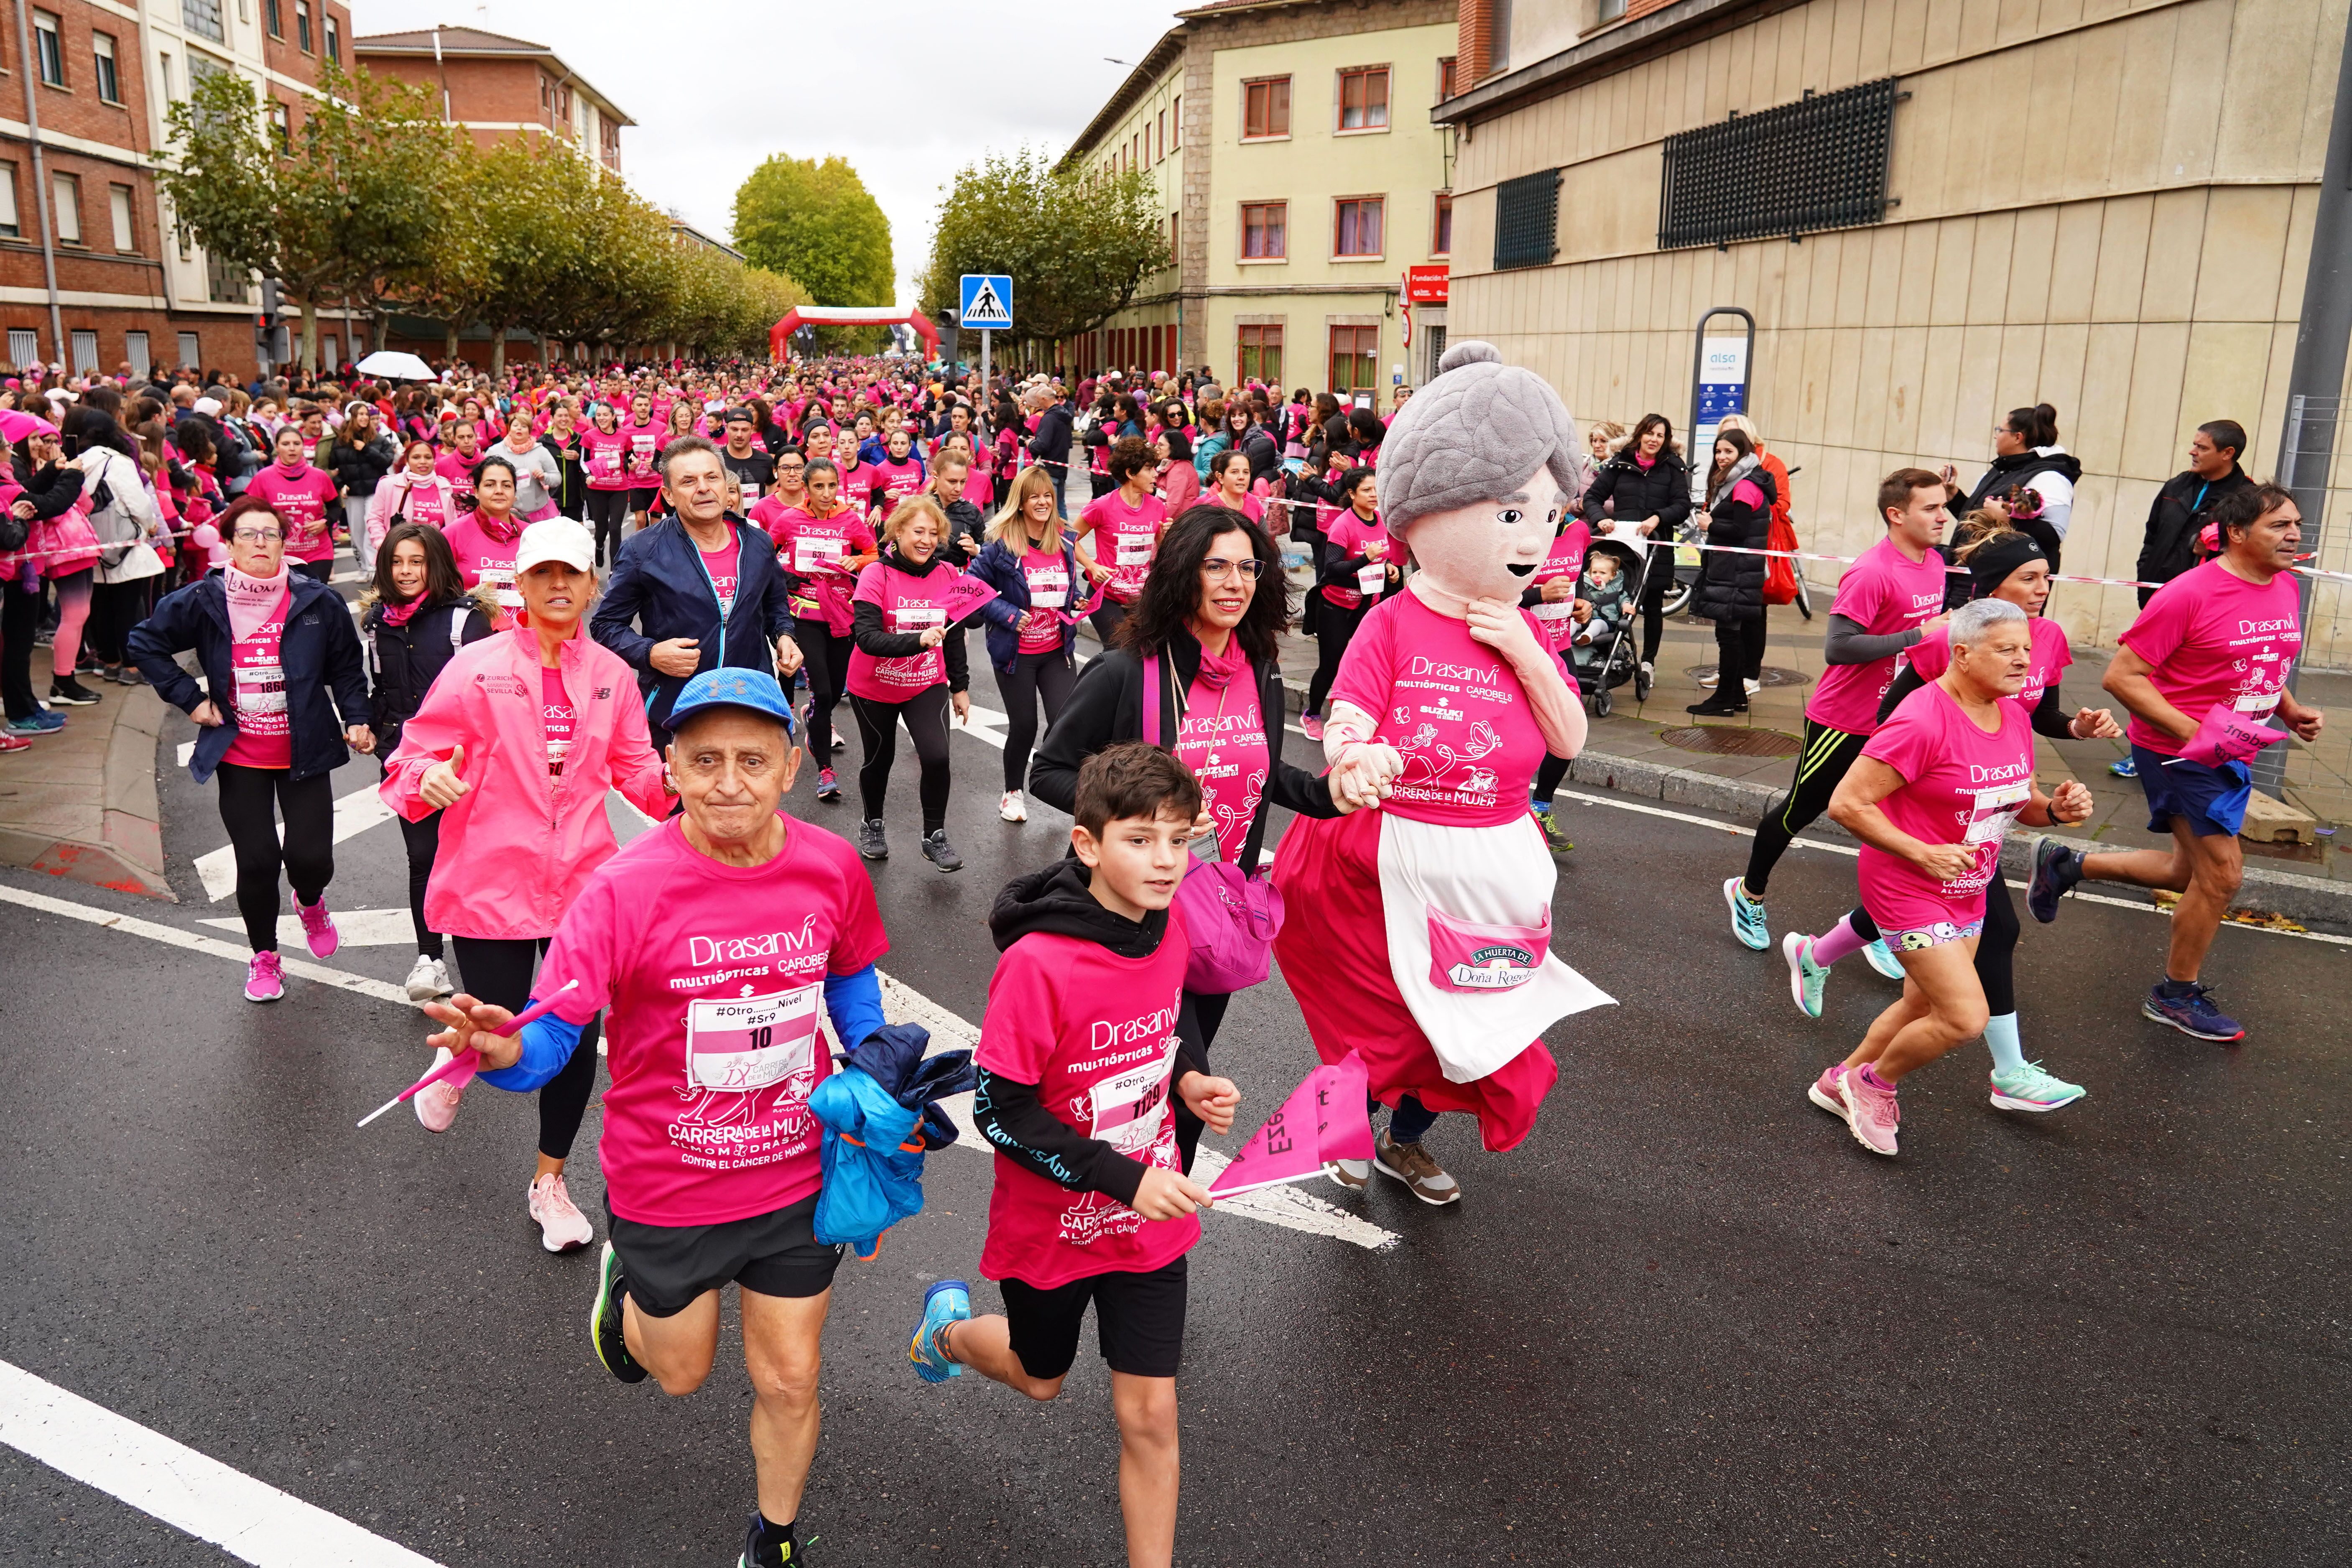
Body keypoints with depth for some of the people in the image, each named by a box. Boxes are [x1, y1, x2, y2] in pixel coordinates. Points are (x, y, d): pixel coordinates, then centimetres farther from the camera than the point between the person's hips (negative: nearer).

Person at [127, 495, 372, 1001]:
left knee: (310, 857, -7)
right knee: (256, 861, 0)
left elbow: (347, 666, 5)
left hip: (304, 753, 0)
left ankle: (311, 902, 33)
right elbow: (145, 642, 9)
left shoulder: (318, 602, -6)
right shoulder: (203, 602, -4)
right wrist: (189, 697, 1)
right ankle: (264, 957, 24)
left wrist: (356, 718, -6)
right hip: (239, 756, 1)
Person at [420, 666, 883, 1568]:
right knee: (681, 1373, 23)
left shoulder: (832, 868, -12)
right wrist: (502, 1052, -46)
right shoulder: (625, 891, -23)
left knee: (789, 1384, 16)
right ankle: (626, 1282, 56)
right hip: (668, 1194, -2)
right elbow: (552, 1037, -24)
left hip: (797, 1181, 2)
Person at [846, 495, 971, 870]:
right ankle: (872, 825, 43)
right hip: (875, 688, -2)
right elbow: (866, 637, -28)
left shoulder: (947, 575, -4)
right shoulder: (876, 575, -17)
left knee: (936, 756, -17)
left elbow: (954, 637, 7)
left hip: (928, 686, 2)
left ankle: (935, 838, 2)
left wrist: (960, 687, 10)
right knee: (879, 758, 15)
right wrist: (918, 640, -41)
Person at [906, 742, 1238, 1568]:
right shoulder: (1037, 964, -30)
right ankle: (951, 1328, 56)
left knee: (1150, 1414, 7)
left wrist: (1186, 1077, -8)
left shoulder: (1169, 927, -10)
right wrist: (1121, 1178, -27)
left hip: (1151, 1219, 4)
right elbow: (999, 1111, -23)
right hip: (1054, 1223, -3)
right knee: (1041, 1378, 25)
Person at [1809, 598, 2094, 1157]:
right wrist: (1922, 853, -25)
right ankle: (1875, 1083, 14)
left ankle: (1842, 1082, 41)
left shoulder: (2015, 718, 3)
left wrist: (2057, 808, -7)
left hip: (1967, 892, 9)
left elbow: (2020, 801, 16)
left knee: (1925, 1006, 19)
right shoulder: (1922, 721, -24)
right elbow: (1846, 804, -24)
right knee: (1966, 1017, -12)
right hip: (1908, 887, -9)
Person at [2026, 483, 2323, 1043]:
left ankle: (2067, 865, 32)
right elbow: (2122, 676, -20)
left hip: (2231, 753, 9)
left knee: (2195, 871, 17)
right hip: (2176, 748, -9)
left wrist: (2290, 710, 5)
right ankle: (2178, 996, 16)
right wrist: (2194, 732, -25)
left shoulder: (2286, 588, 6)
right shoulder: (2190, 594, -19)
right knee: (2221, 872, -4)